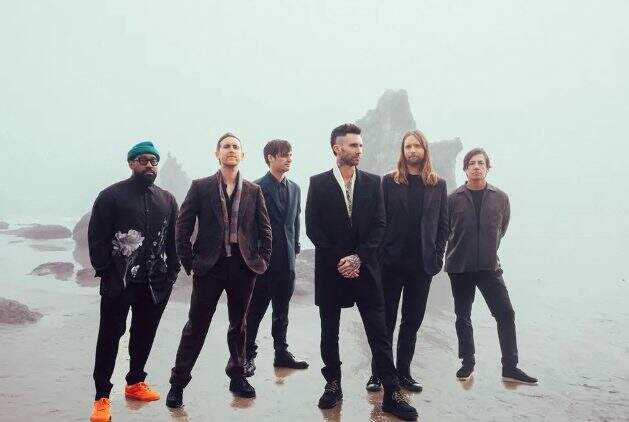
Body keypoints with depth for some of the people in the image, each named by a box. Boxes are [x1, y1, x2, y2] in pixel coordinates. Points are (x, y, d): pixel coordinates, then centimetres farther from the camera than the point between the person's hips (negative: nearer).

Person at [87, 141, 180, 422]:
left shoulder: (167, 200, 9)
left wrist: (171, 273, 4)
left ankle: (135, 383, 31)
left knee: (145, 334, 14)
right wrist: (105, 272, -12)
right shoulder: (112, 196, -4)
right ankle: (102, 397, 12)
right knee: (110, 336, 3)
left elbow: (173, 240, 11)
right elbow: (97, 237, -6)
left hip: (154, 283, 4)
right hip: (119, 282, -4)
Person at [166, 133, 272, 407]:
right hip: (210, 266, -2)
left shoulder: (253, 191, 7)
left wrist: (262, 261, 4)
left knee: (239, 325, 14)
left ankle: (237, 377, 29)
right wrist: (189, 262, -4)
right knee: (196, 326, 3)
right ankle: (178, 382, 16)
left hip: (244, 266, 2)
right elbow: (183, 227, 0)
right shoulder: (200, 187, 1)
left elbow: (265, 230, 10)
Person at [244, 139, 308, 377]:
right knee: (255, 310, 3)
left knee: (282, 310, 14)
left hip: (287, 259, 6)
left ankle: (281, 353, 24)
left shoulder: (294, 189, 12)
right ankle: (248, 355, 13)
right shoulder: (257, 188, -8)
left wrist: (295, 248, 9)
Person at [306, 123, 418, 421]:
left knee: (379, 332, 0)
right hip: (330, 270, 0)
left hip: (365, 268, 1)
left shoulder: (372, 182, 6)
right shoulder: (318, 183, 1)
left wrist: (357, 257, -11)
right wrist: (339, 260, -10)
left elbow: (379, 226, 0)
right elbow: (313, 228, -4)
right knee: (329, 332, 10)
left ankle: (392, 394, 6)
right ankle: (333, 385, 25)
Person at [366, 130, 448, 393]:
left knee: (412, 321, 10)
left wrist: (437, 257, -1)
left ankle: (403, 373, 21)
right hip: (392, 262, -2)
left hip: (422, 263, 2)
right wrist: (379, 255, -7)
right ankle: (378, 373, 15)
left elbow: (443, 225, 7)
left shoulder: (438, 184, 8)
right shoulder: (389, 181, 2)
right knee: (386, 320, 5)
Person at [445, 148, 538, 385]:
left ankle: (510, 367, 6)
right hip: (459, 268, -1)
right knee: (463, 317, 9)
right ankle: (468, 363, 24)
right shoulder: (454, 199, -4)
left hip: (489, 266, 1)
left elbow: (502, 228, 14)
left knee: (506, 313, -4)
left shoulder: (500, 198, 1)